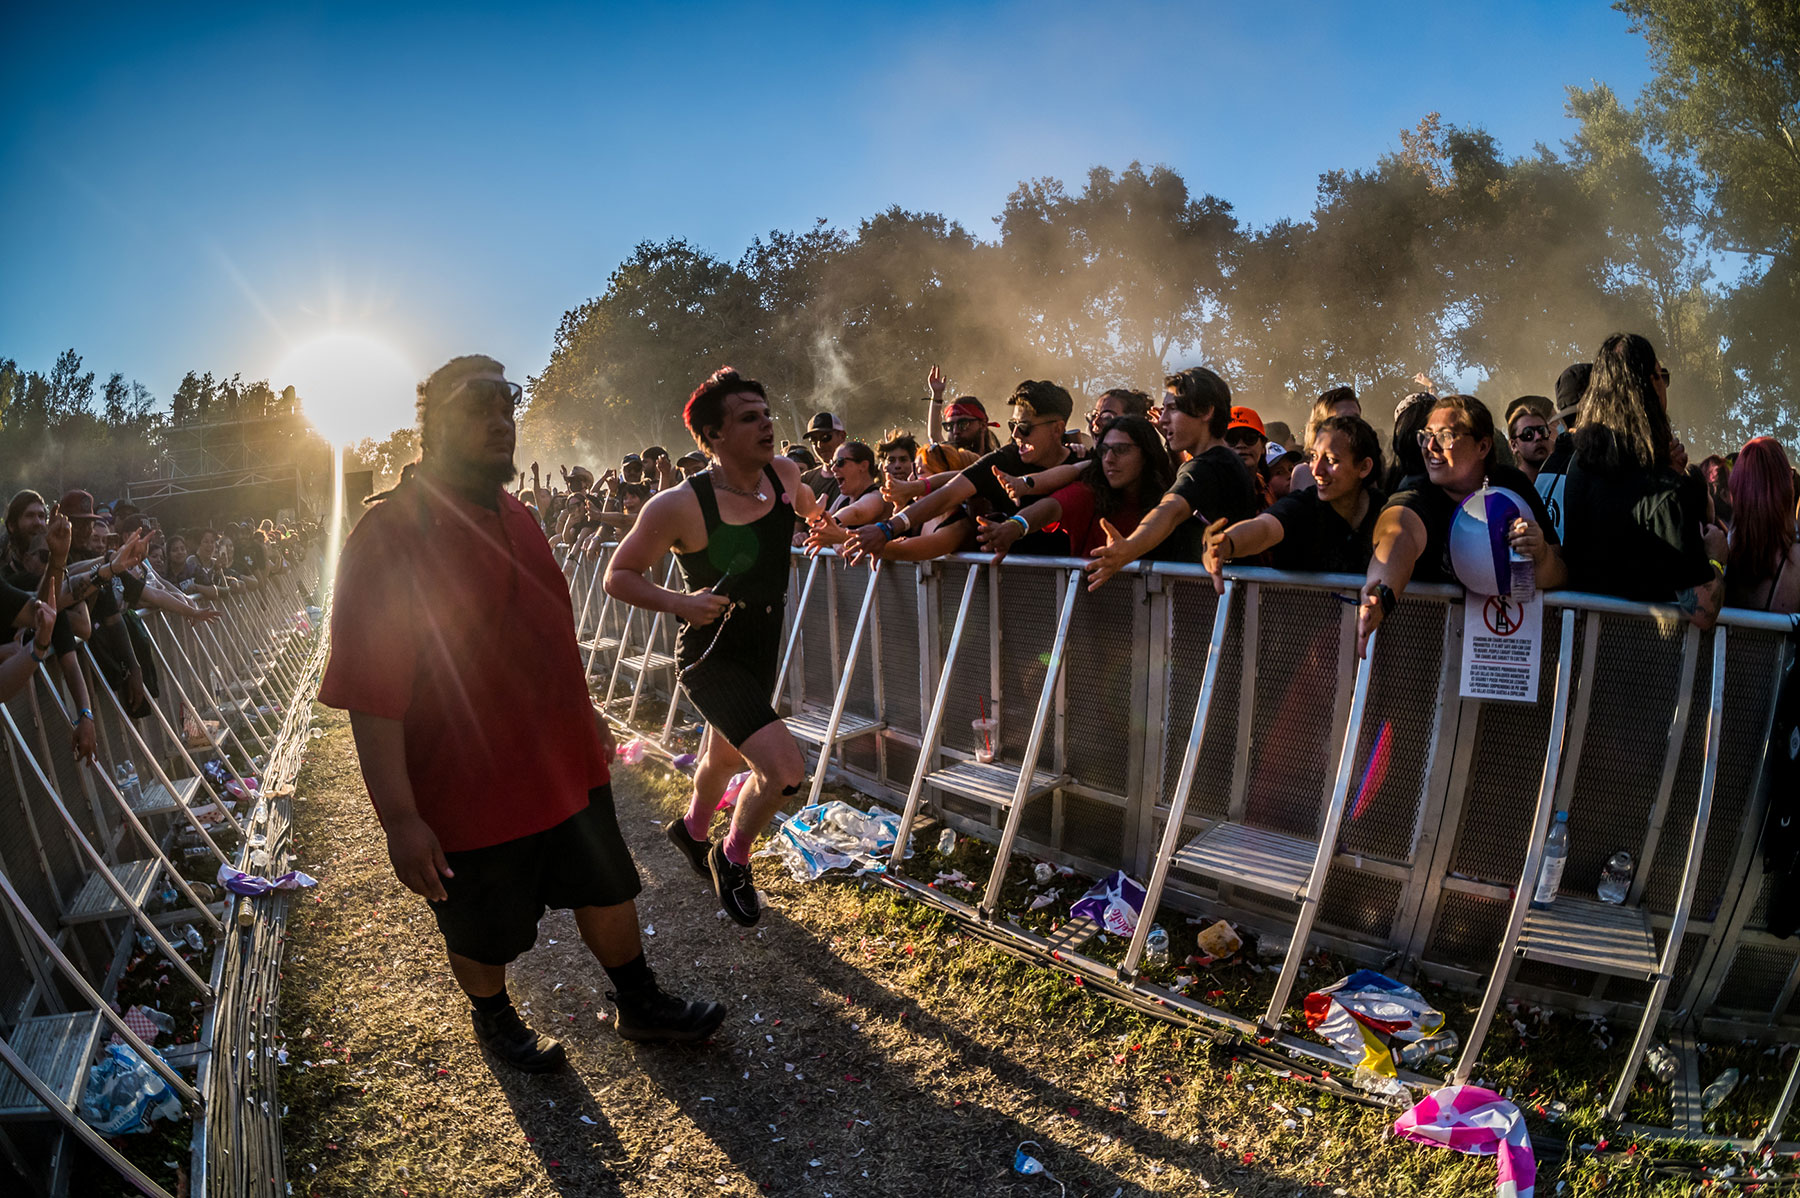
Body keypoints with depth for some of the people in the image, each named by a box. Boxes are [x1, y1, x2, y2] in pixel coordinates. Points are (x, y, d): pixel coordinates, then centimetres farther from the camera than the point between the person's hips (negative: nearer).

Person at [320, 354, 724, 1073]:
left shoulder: (516, 517, 6)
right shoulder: (390, 534, -20)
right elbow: (370, 694, -22)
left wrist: (588, 717, 23)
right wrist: (399, 817, -24)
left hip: (567, 766, 7)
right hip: (470, 792, -6)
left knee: (607, 889, 20)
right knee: (483, 933, 17)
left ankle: (641, 1006, 41)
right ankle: (493, 1021, 46)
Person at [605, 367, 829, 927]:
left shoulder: (784, 475, -7)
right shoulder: (679, 505, -25)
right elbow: (617, 576, -15)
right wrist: (680, 602, -28)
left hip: (762, 649, 7)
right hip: (712, 657, -7)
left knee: (726, 755, 28)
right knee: (784, 768, -20)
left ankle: (693, 829, 60)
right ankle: (732, 860, 10)